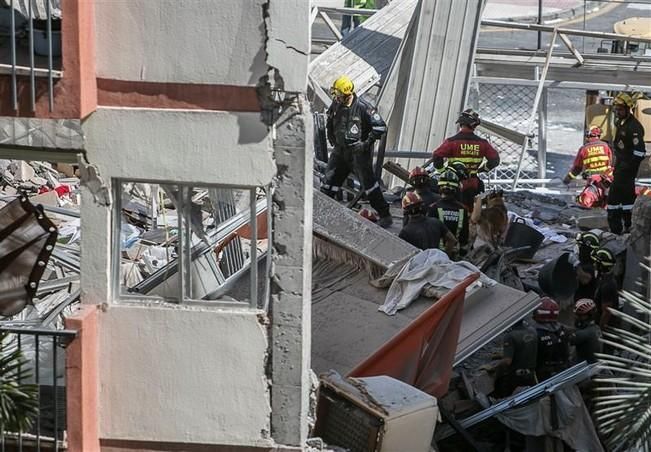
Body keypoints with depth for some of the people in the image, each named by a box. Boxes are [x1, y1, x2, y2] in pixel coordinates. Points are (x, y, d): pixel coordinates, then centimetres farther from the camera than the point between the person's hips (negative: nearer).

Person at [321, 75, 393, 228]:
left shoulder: (362, 107, -18)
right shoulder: (336, 105, 1)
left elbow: (380, 126, -15)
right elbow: (330, 121, 23)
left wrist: (367, 143, -14)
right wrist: (331, 137, 14)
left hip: (358, 151, -6)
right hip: (340, 150, 6)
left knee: (368, 183, -5)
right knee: (329, 180, 10)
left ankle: (385, 216, 2)